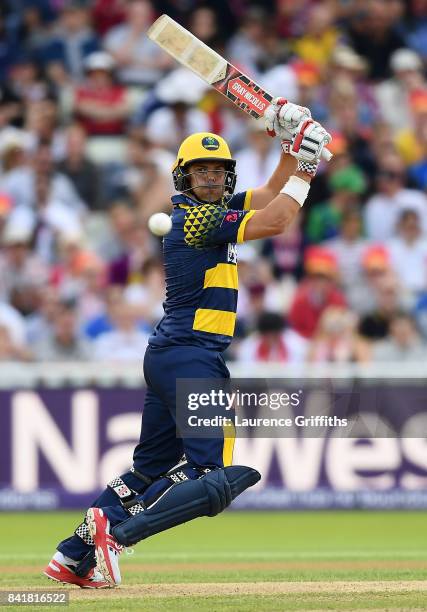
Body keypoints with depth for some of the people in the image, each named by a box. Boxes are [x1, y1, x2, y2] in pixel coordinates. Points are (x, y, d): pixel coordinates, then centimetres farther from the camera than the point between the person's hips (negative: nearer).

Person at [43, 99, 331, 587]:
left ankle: (73, 556, 17)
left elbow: (269, 196, 24)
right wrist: (304, 168, -10)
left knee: (150, 468, 18)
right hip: (192, 359, -11)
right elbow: (274, 222, -19)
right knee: (217, 478, -15)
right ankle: (117, 533, -22)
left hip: (166, 356, 11)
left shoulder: (208, 209, 15)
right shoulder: (197, 216, -14)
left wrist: (290, 145, 13)